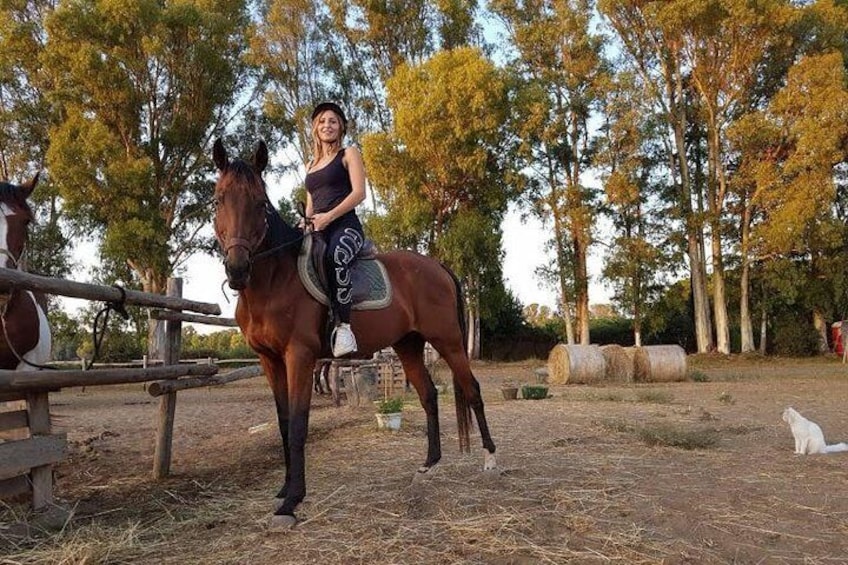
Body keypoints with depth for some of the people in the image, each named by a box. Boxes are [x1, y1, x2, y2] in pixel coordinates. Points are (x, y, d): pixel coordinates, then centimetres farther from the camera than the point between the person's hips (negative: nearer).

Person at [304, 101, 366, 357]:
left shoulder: (349, 154, 11)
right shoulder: (311, 166, 28)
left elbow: (359, 192, -4)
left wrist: (328, 216, -14)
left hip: (345, 225, -6)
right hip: (317, 231, 6)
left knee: (336, 256, -40)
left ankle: (343, 324, -38)